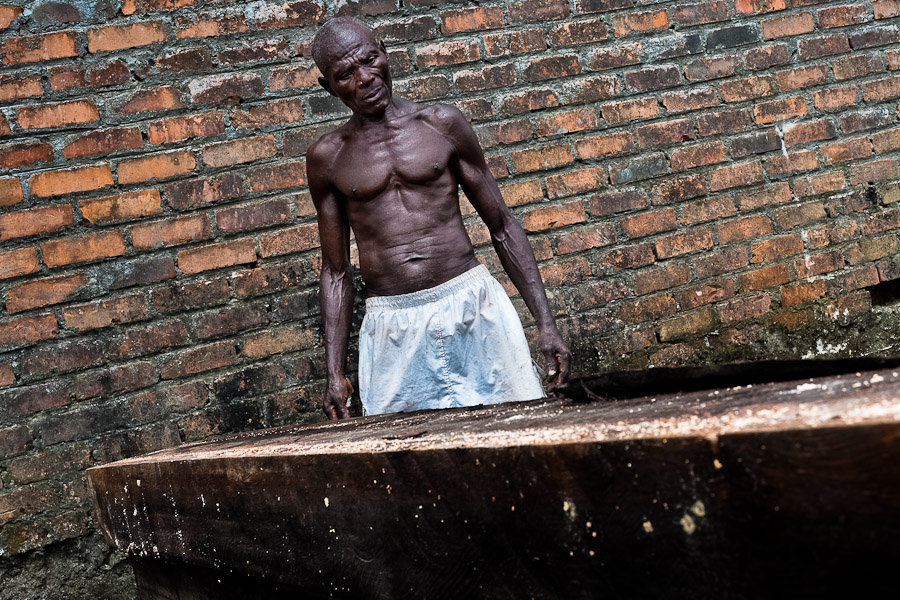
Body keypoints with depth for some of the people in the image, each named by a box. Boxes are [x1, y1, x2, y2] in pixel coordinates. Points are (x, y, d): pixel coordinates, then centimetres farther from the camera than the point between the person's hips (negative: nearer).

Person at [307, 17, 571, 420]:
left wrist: (545, 322, 3)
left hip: (472, 305, 0)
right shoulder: (327, 158, 6)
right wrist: (334, 372, 6)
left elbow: (502, 228, 8)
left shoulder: (441, 124, 5)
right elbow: (335, 271, 12)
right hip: (391, 325, 0)